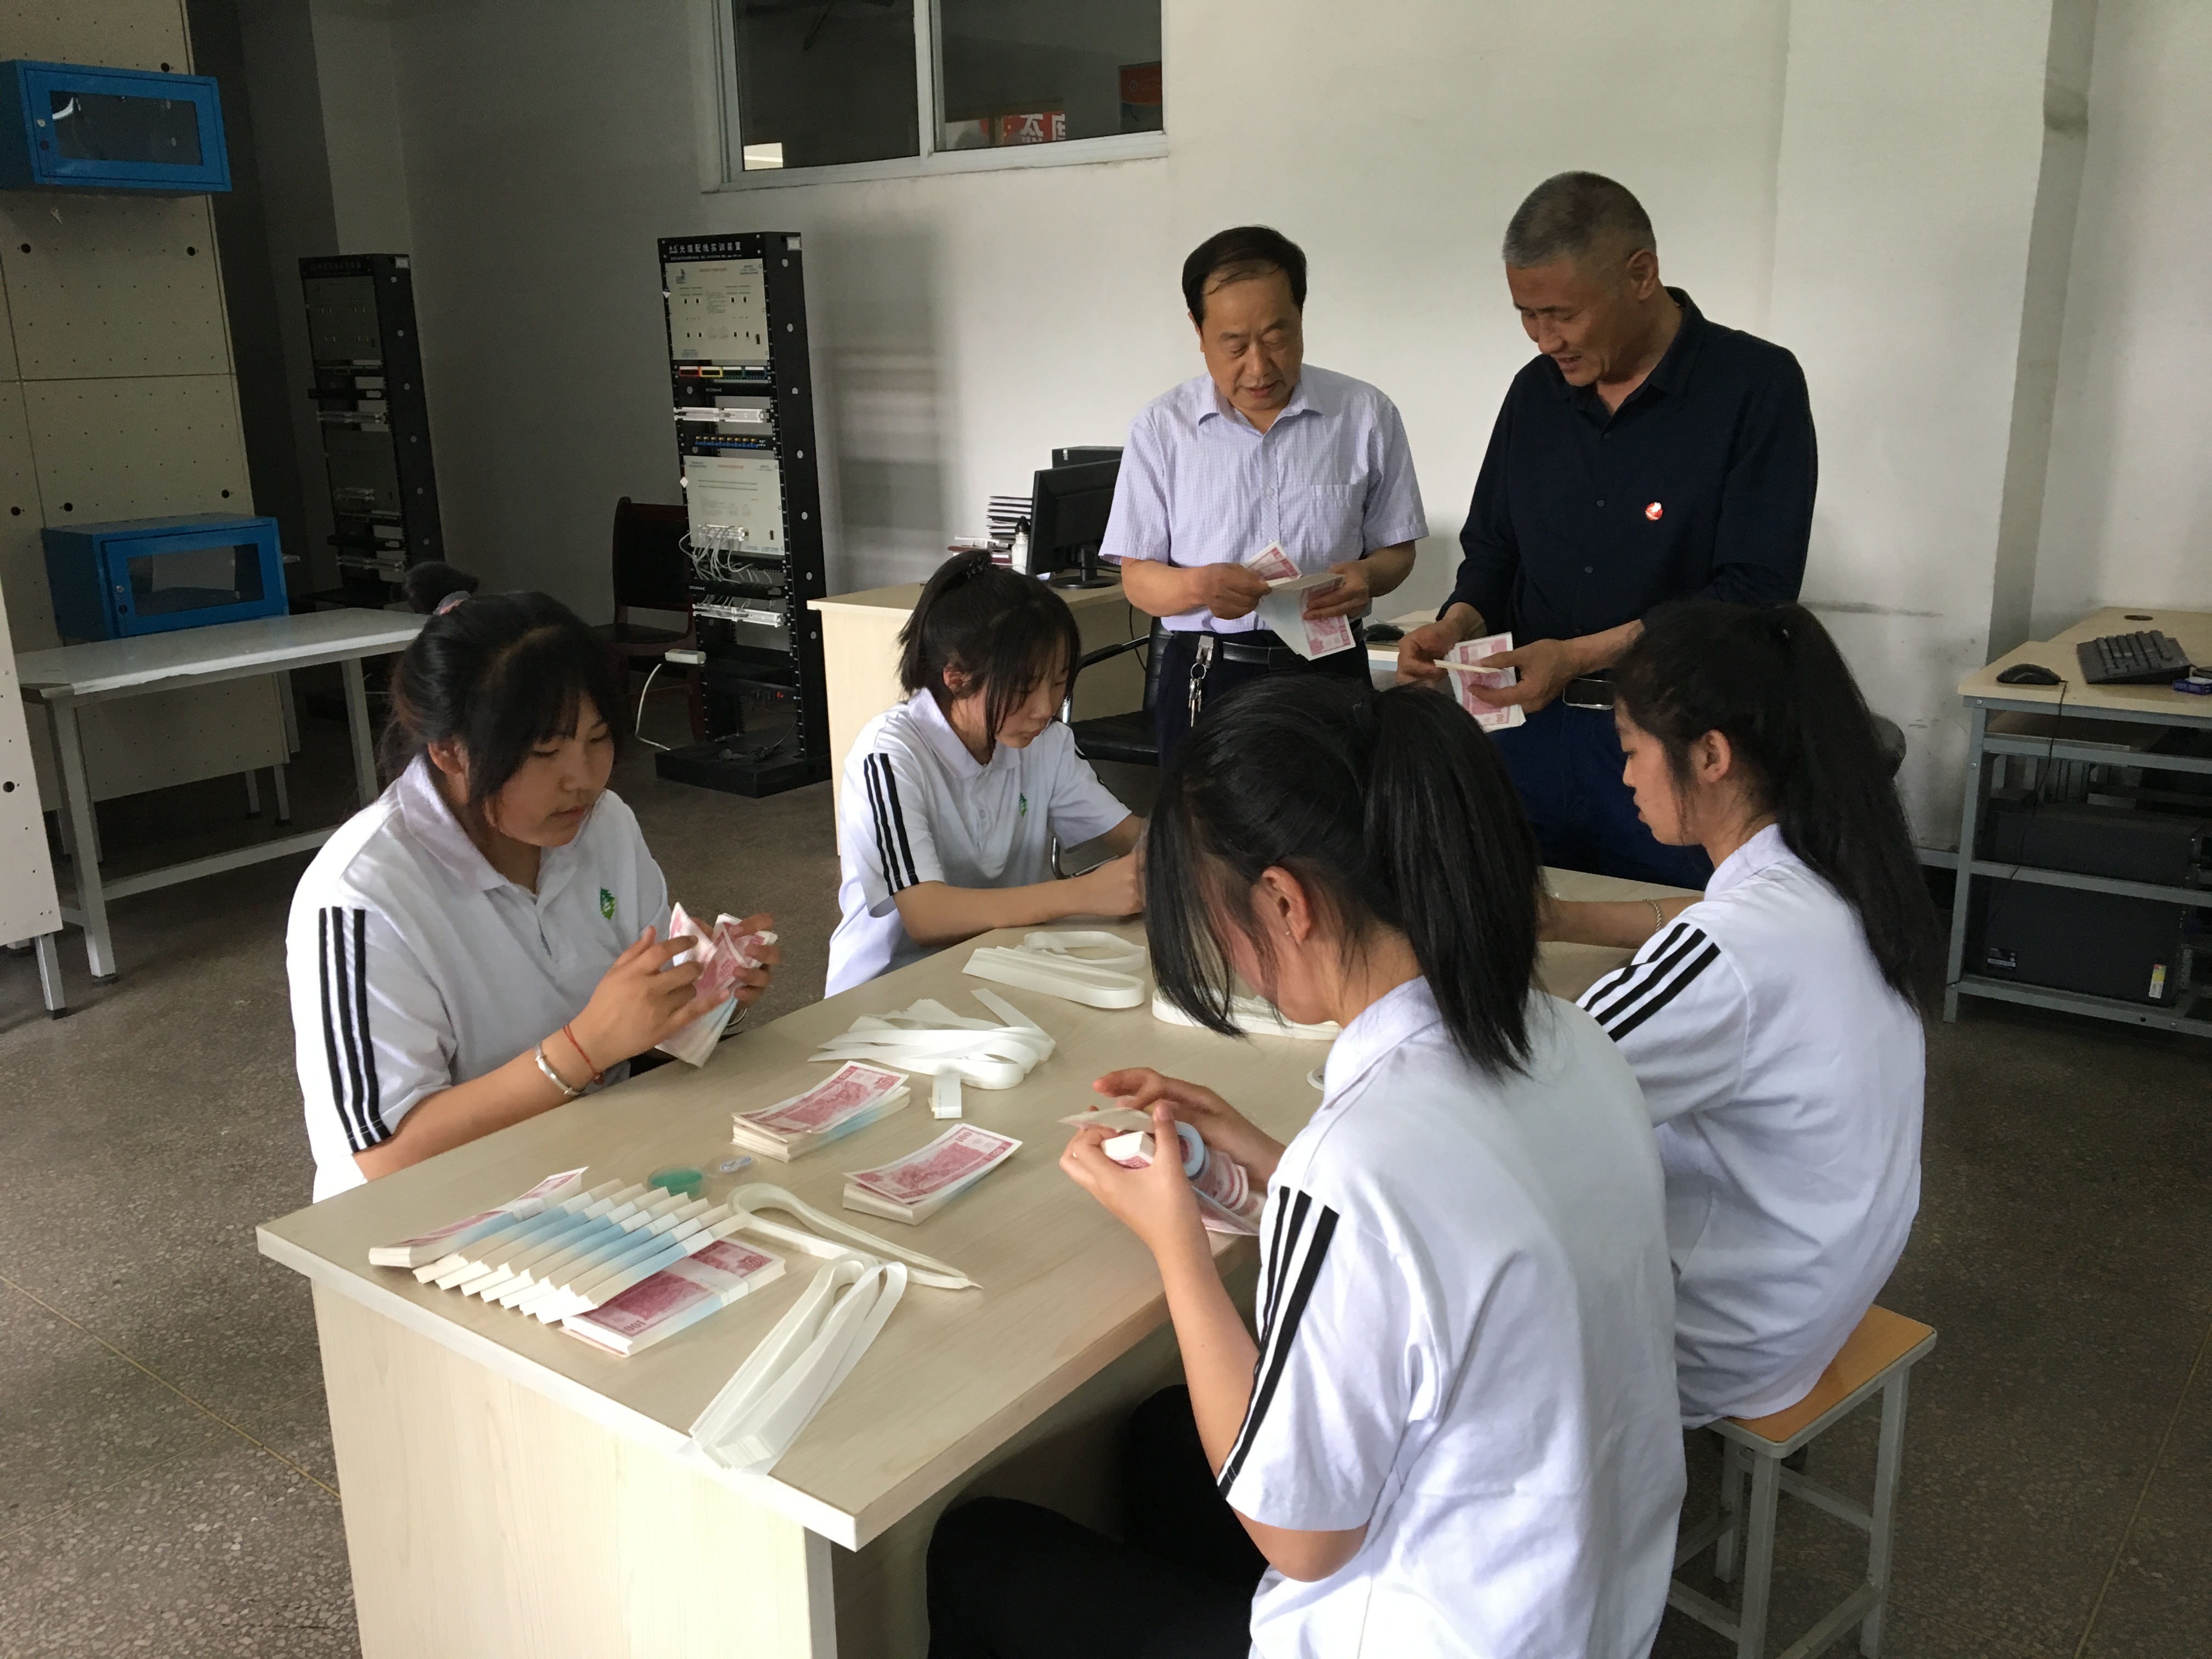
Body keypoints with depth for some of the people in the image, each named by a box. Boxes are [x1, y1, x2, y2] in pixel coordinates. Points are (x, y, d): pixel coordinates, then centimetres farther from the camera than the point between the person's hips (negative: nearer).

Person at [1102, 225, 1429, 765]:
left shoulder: (1366, 415, 2)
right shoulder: (1161, 427, 0)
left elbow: (1397, 549, 8)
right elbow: (1138, 577, 1)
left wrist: (1367, 576, -15)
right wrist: (1198, 587, -20)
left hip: (1329, 675, 1)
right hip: (1204, 680, 0)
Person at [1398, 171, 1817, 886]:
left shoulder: (1758, 385, -9)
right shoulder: (1536, 391, 8)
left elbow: (1753, 593, -16)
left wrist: (1579, 656, -22)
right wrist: (1457, 626, -6)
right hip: (1532, 731, 5)